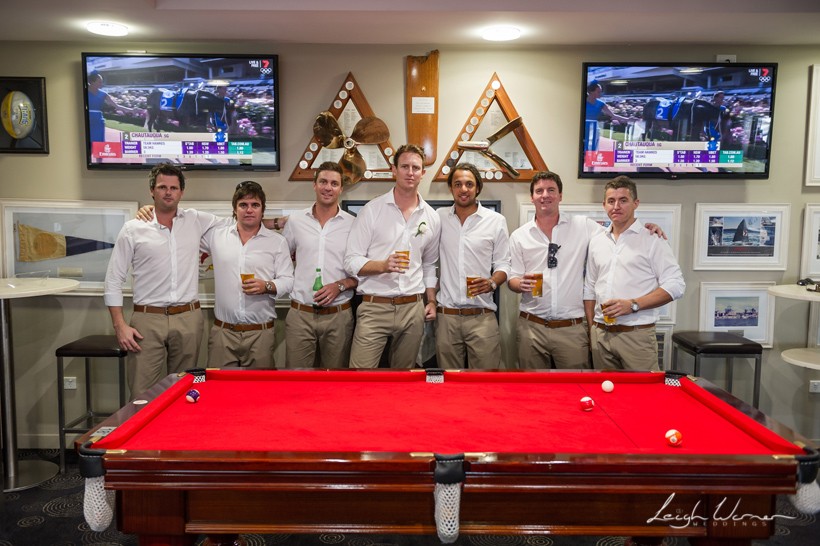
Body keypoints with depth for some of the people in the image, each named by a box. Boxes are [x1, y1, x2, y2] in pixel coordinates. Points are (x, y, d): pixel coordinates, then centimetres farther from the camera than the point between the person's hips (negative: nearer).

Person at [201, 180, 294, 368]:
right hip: (222, 331, 1)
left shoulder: (277, 241, 4)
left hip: (261, 332, -1)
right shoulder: (216, 235, 7)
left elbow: (288, 281, 2)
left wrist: (267, 286, -16)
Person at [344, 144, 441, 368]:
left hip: (413, 309, 4)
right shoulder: (372, 210, -3)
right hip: (374, 308, -3)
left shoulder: (432, 217, 9)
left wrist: (431, 301, 11)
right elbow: (351, 261, -6)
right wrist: (383, 265, -22)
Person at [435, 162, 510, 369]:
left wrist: (492, 282, -15)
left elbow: (503, 264, 6)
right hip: (445, 316, 2)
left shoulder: (496, 220, 4)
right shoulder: (439, 218, 7)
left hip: (482, 317, -1)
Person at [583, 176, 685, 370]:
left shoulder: (652, 240, -2)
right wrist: (592, 329, 11)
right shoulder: (596, 242, 13)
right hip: (600, 335, 5)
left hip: (637, 334, -4)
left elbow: (675, 285, -8)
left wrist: (633, 305, -16)